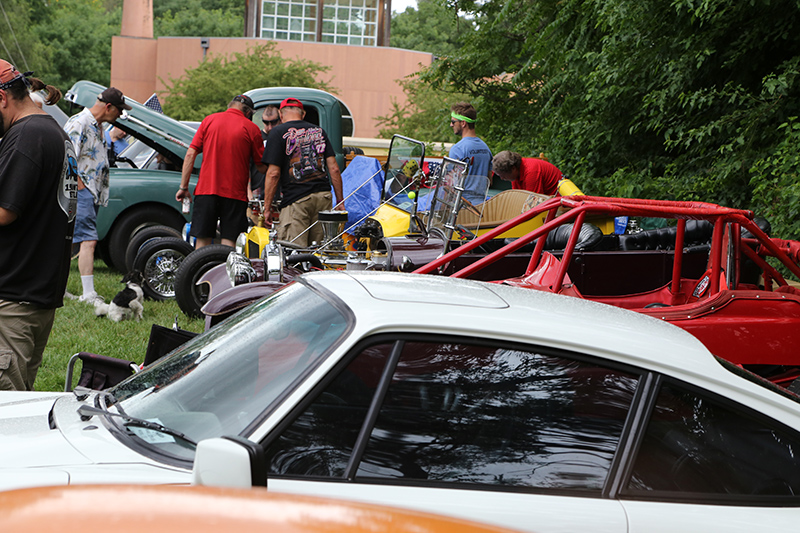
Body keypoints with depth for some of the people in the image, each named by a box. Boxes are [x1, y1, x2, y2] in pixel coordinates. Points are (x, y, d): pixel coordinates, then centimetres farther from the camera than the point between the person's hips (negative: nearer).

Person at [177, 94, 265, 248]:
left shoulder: (209, 120, 6)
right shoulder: (251, 128, 0)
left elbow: (190, 154, 2)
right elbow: (262, 167, 1)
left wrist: (183, 187, 5)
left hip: (206, 190, 2)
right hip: (235, 194, -2)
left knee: (203, 240, 5)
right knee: (228, 242, -1)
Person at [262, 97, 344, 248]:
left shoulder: (278, 132, 0)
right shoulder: (319, 131, 15)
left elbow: (273, 173, -7)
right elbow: (334, 169, 10)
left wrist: (266, 207, -3)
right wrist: (340, 200, 15)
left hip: (296, 199, -5)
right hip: (324, 196, 5)